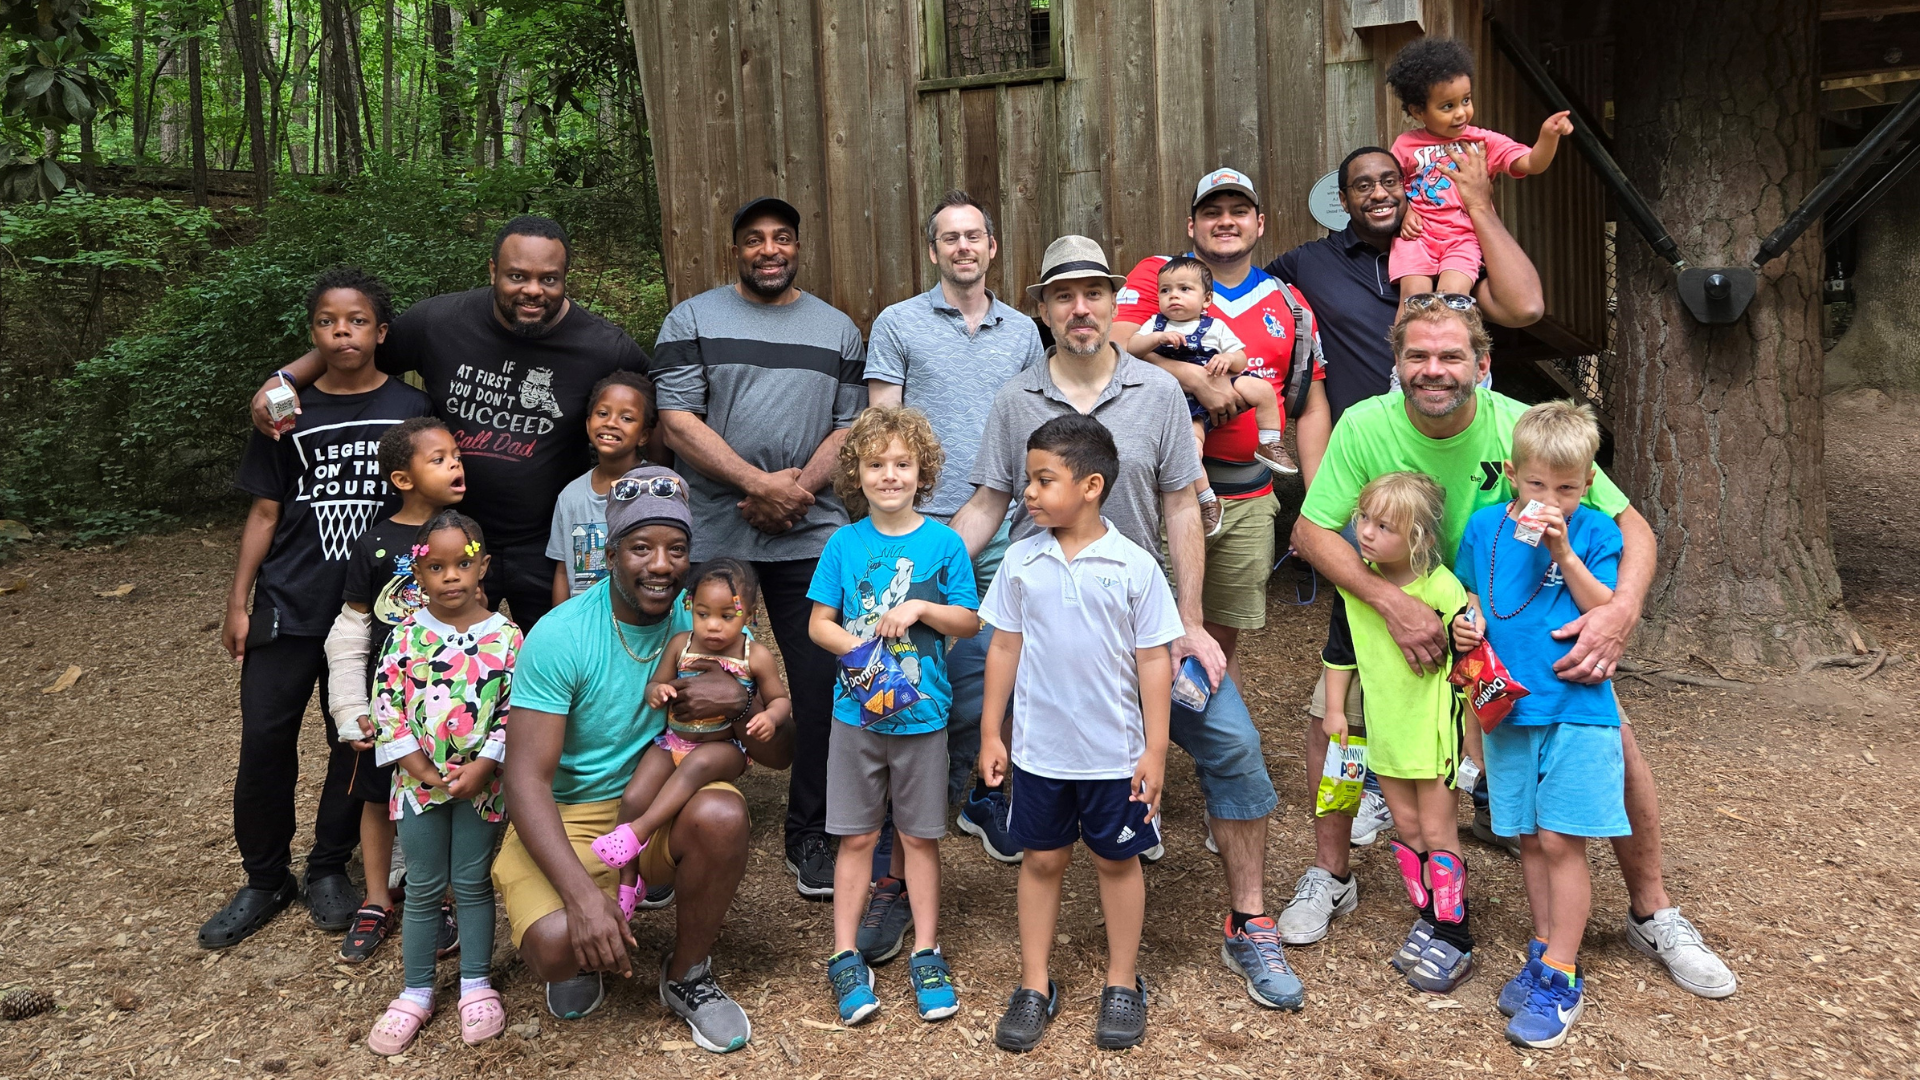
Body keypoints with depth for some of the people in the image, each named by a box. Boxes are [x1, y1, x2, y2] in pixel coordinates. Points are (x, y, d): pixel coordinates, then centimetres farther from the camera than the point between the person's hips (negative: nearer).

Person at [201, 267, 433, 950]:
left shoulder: (411, 410, 0)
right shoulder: (289, 413, 4)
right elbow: (266, 511, 8)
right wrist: (238, 604, 5)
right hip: (289, 605, 1)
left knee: (358, 741, 6)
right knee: (264, 739, 1)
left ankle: (328, 868, 26)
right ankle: (264, 879, 19)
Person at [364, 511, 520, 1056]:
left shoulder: (505, 636, -7)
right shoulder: (406, 636, -5)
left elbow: (515, 712, -7)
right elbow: (387, 709, -6)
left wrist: (480, 768, -16)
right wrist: (427, 772, -11)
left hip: (481, 781, -1)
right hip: (419, 781, 1)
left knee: (472, 885, 10)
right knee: (423, 890, 11)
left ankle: (476, 985, 25)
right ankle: (416, 993, 25)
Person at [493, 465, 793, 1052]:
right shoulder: (559, 636, -17)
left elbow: (778, 756, -4)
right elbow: (528, 779, -20)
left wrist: (741, 700, -27)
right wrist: (582, 893, -33)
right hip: (571, 813, -2)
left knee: (722, 815, -31)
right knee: (556, 945, -30)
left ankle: (687, 974, -2)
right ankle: (582, 955, 12)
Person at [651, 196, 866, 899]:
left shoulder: (838, 332, 14)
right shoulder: (692, 321, 6)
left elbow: (852, 427, 8)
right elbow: (677, 421, -4)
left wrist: (798, 487, -10)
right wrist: (759, 483, -13)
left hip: (812, 537, 2)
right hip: (710, 539, -1)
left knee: (823, 687, 0)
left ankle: (810, 837, 13)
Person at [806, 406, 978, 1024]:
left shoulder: (942, 543, -3)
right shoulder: (844, 544, -1)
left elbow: (969, 621, 1)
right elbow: (820, 623, 1)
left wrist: (920, 608, -15)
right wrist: (859, 648, -17)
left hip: (921, 713, 0)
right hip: (856, 711, 1)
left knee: (919, 836, 10)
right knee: (857, 836, 8)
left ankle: (926, 956, 23)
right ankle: (845, 956, 20)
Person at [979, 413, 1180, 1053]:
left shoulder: (1135, 566, -11)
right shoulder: (1022, 561, -3)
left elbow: (1154, 660, -6)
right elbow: (1005, 647, 4)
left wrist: (1155, 751, -6)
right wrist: (991, 733, 5)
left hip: (1115, 752, -2)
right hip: (1038, 749, 2)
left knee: (1117, 861, 13)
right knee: (1042, 860, 13)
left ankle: (1123, 985, 30)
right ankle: (1035, 985, 27)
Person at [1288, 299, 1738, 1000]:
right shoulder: (1364, 428, -20)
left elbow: (1632, 527, -18)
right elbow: (1311, 530, -21)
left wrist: (1622, 609, -39)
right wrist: (1394, 604, -34)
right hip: (1398, 619, 1)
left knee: (1613, 739, -10)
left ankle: (1652, 914, 15)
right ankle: (1328, 877, 15)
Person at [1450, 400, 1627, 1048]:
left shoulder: (1595, 532, -4)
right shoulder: (1485, 526, 4)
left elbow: (1609, 614, -11)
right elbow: (1470, 593, 16)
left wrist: (1565, 553, -20)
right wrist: (1465, 624, -5)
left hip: (1576, 707, -3)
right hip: (1509, 704, 3)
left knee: (1560, 841, -4)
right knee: (1529, 838, 12)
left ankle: (1560, 979, 8)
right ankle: (1545, 953, 27)